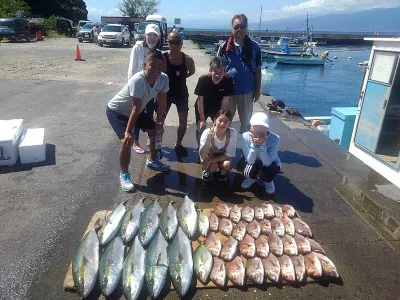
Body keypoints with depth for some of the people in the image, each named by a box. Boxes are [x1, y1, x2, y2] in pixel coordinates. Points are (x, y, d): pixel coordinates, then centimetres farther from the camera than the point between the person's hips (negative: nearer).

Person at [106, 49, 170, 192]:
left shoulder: (164, 79, -19)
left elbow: (162, 102, -7)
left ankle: (152, 161, 34)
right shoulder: (138, 80, -38)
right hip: (116, 111, -7)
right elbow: (136, 108, -37)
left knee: (156, 130, 10)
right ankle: (124, 175, 0)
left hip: (135, 110, 7)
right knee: (127, 140, -21)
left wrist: (159, 122, -5)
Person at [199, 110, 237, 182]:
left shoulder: (232, 133, -27)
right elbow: (203, 156, -34)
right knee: (213, 167, -30)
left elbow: (229, 154, -20)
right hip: (209, 155, -1)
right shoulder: (207, 132, -29)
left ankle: (222, 171, 7)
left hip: (223, 157, 1)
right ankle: (206, 171, 6)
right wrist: (208, 139, -48)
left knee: (228, 165, -29)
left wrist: (210, 160, -27)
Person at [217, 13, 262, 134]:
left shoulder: (254, 47, -3)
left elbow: (257, 70, 3)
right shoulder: (224, 46, -4)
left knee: (246, 120, 15)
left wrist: (258, 90, 2)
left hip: (247, 90, 1)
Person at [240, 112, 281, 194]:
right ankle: (252, 178, 11)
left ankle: (268, 181, 7)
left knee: (264, 174, -32)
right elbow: (250, 161, -27)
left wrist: (263, 145, -43)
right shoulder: (245, 136, -25)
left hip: (271, 164, -1)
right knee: (247, 173, -29)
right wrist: (254, 145, -40)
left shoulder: (274, 138, -29)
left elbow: (267, 163, -32)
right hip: (254, 164, 2)